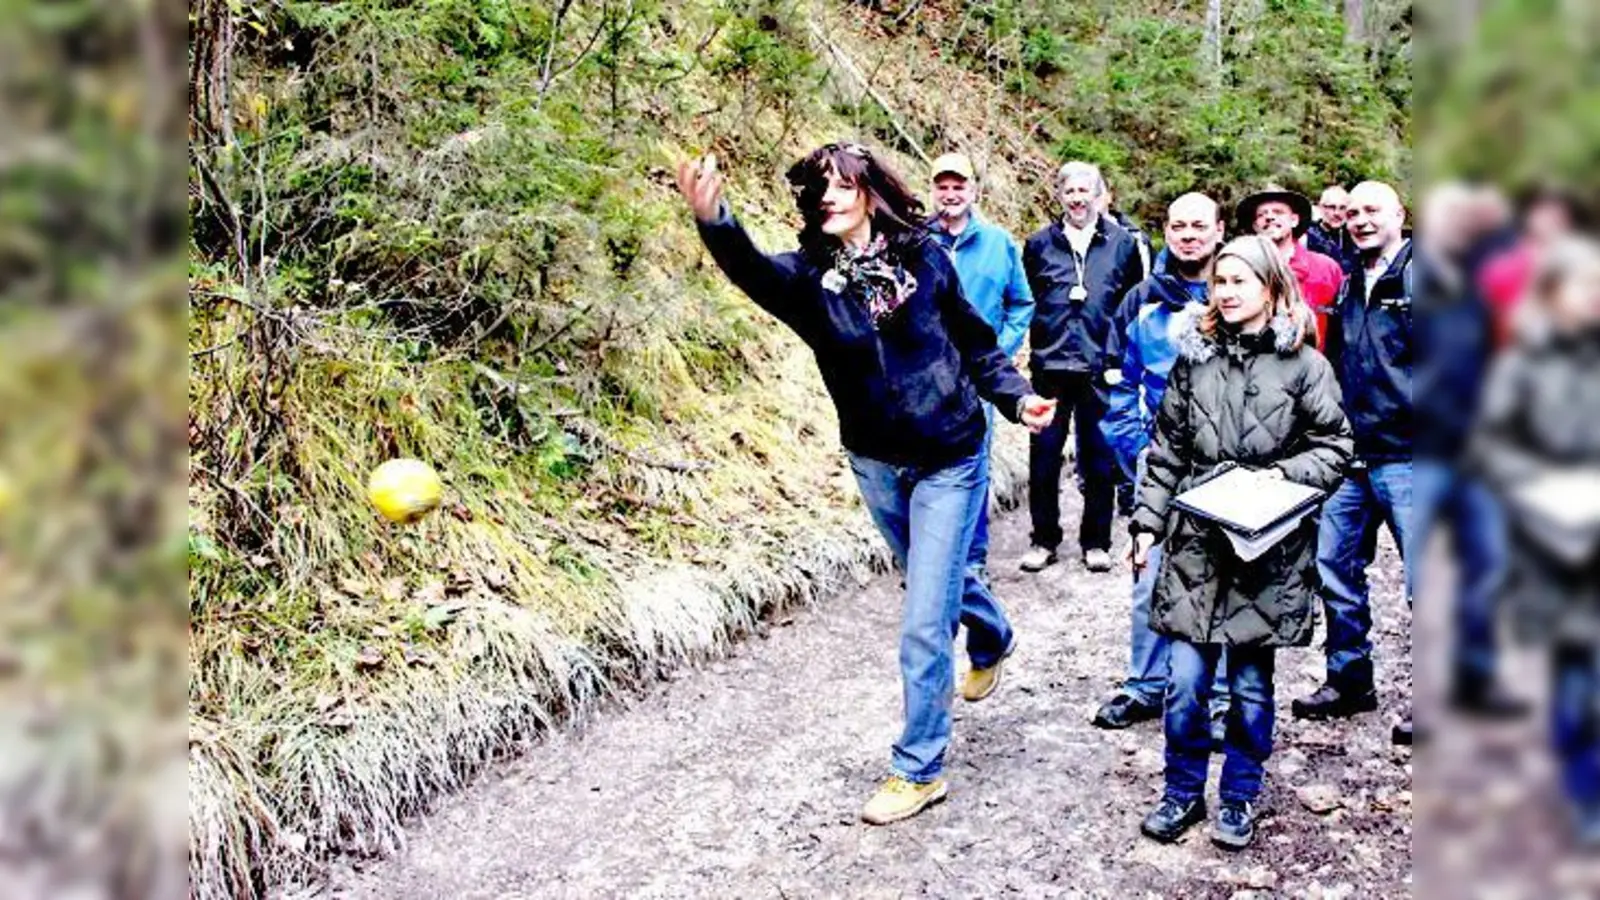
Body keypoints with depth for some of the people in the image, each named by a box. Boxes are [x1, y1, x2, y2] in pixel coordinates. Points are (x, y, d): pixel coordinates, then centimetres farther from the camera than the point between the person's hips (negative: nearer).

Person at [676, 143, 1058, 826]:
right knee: (936, 578, 28)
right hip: (875, 463, 4)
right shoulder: (810, 275, -9)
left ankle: (918, 769, 13)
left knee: (924, 625, -4)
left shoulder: (924, 258, -11)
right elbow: (752, 270, -33)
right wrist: (713, 222, -53)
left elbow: (976, 345, 1)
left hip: (948, 460, -4)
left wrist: (1017, 397, -14)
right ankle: (992, 639, 62)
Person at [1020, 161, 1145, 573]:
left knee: (1099, 457, 6)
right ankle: (1044, 539, 15)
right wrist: (1024, 343, 6)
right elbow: (1023, 301, 14)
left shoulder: (1121, 243, 6)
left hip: (1100, 368, 0)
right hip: (1050, 365, 0)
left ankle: (1096, 541, 19)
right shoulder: (1039, 243, 7)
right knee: (1043, 454, 2)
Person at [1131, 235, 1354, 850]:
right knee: (1185, 681, 1)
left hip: (1268, 550, -2)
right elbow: (1167, 450, 10)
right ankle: (1183, 793, 20)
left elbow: (1335, 447, 2)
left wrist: (1284, 474, -13)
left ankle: (1240, 799, 25)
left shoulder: (1303, 364, -1)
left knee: (1251, 685, 7)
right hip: (1196, 543, 2)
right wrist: (1147, 523, 6)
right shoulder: (1194, 357, 8)